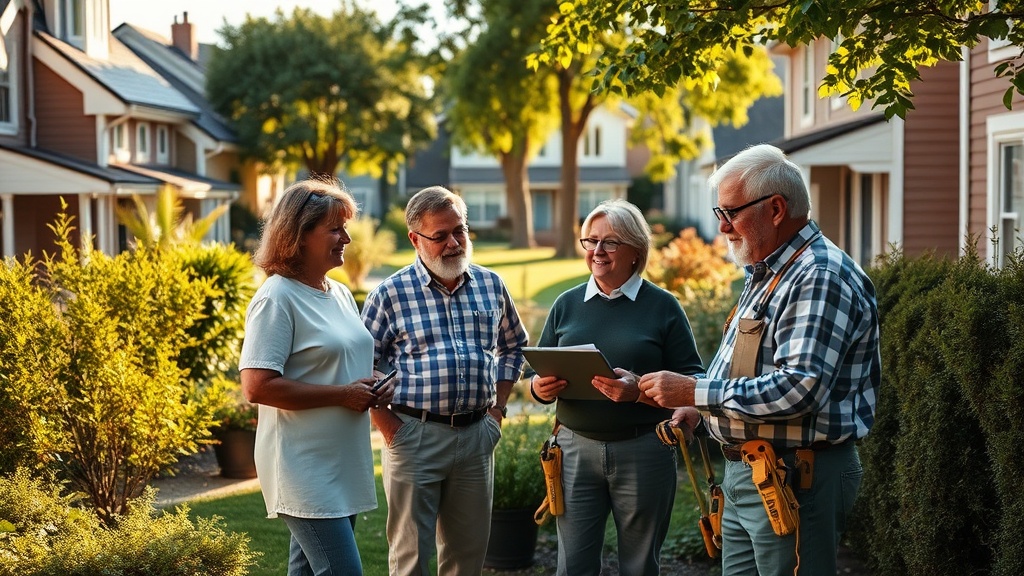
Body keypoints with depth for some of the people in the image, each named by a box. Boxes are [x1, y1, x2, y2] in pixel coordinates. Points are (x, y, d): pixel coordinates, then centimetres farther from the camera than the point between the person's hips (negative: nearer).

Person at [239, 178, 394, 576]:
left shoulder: (341, 294, 14)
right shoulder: (277, 299, -13)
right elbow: (257, 386, -21)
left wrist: (374, 386, 5)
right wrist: (342, 394, -18)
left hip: (344, 465, 8)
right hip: (305, 468, -8)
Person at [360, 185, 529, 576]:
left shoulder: (491, 285, 8)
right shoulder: (390, 294, -5)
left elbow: (512, 347, 21)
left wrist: (498, 407, 12)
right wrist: (387, 424, -7)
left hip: (476, 436, 4)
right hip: (415, 436, -4)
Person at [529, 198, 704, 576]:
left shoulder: (663, 306, 0)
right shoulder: (567, 304, 10)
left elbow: (691, 378, -5)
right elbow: (540, 375, 14)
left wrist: (639, 390, -22)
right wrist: (540, 388, -10)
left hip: (643, 451, -2)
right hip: (576, 448, 2)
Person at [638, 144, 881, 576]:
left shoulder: (821, 277, -16)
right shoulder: (765, 275, 17)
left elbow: (799, 388, -27)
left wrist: (696, 392, -21)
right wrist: (699, 406, 9)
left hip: (795, 477, -10)